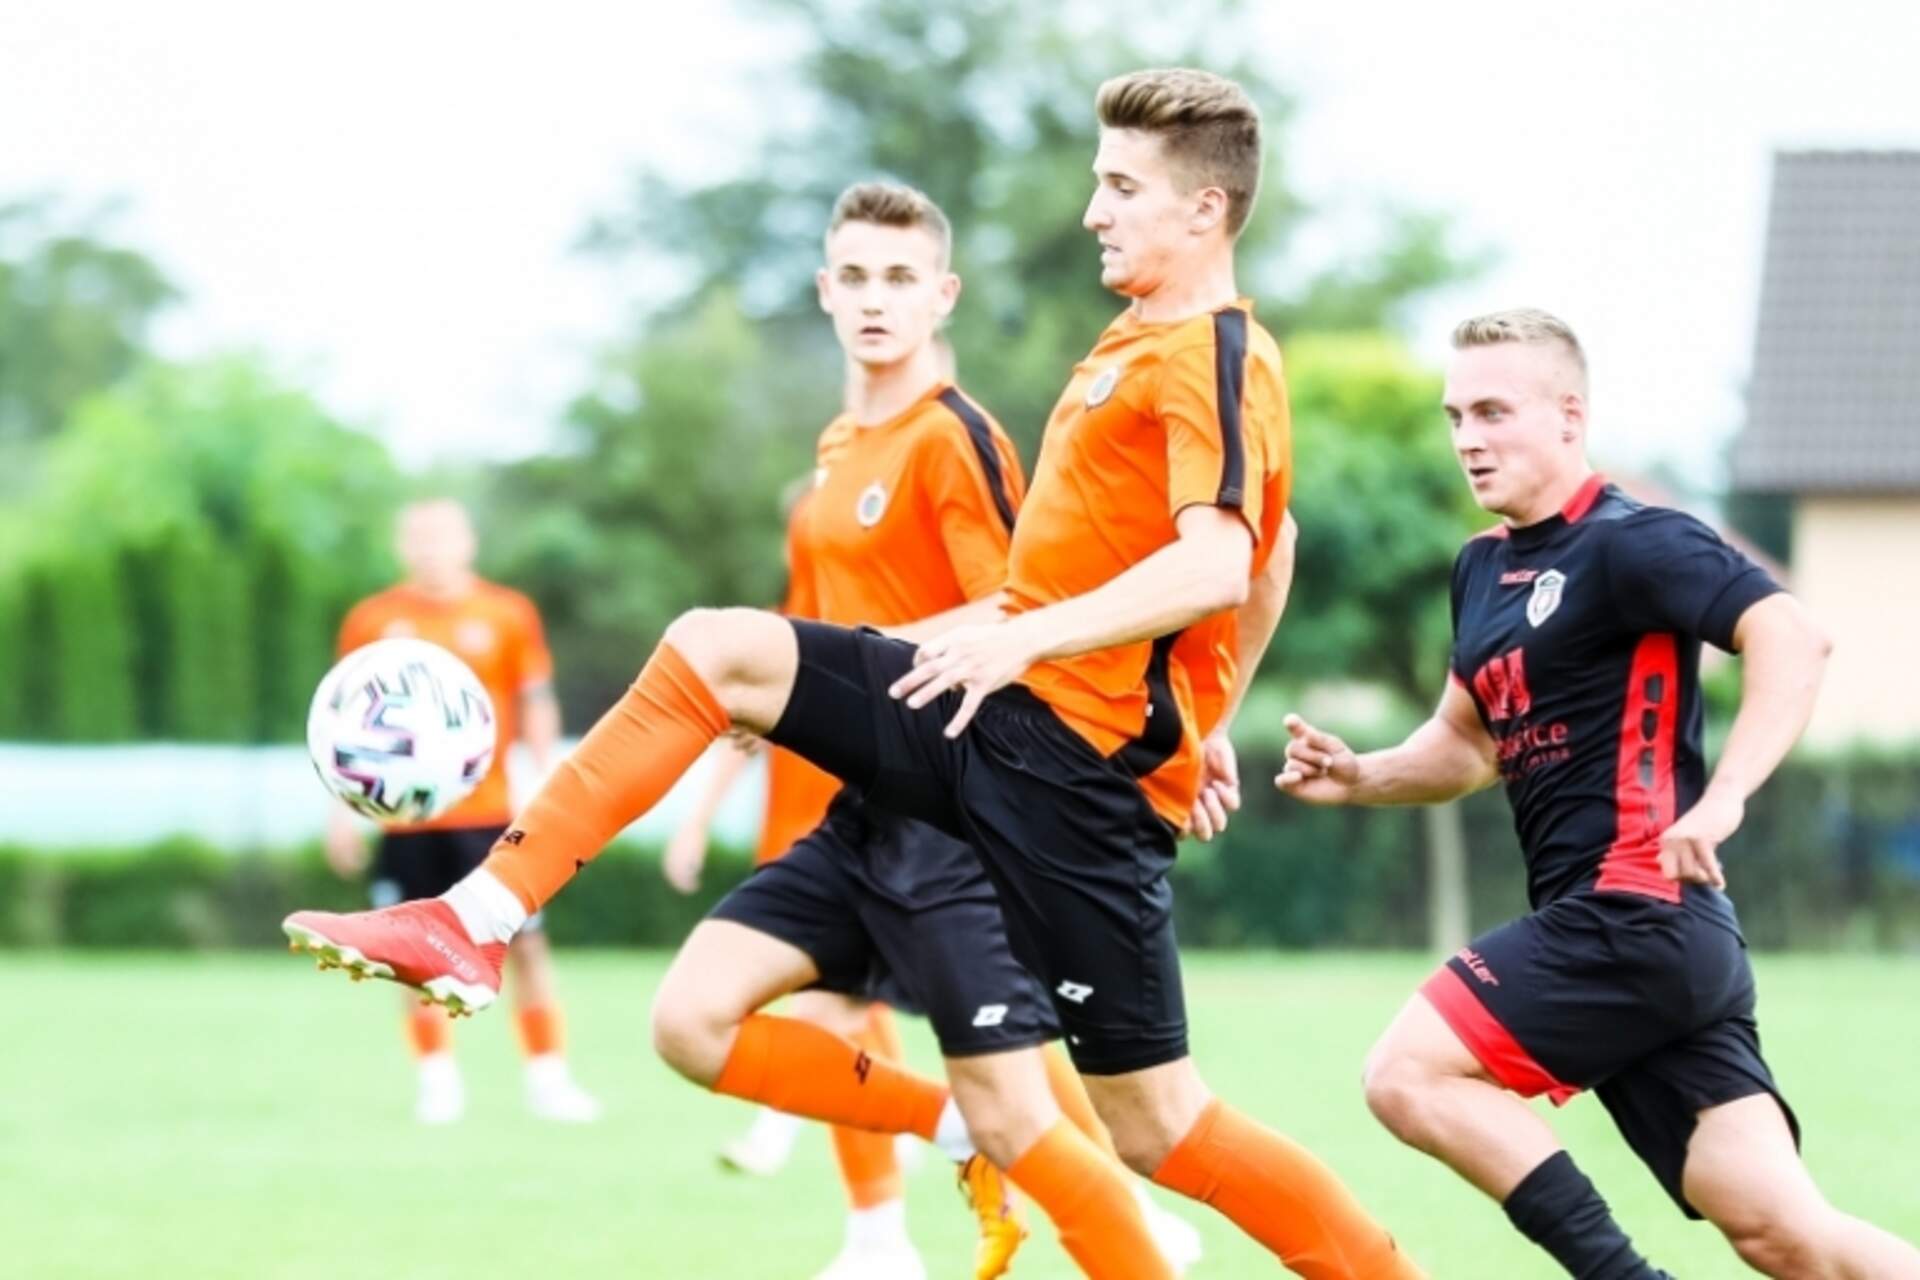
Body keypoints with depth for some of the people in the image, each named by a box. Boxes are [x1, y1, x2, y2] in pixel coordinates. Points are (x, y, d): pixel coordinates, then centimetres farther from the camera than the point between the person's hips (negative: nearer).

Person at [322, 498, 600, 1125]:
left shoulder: (507, 614, 2)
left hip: (489, 812, -1)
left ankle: (548, 1076, 4)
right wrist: (343, 808, 6)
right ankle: (437, 1079, 13)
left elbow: (536, 704, 7)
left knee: (526, 943, -4)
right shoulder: (372, 621, 4)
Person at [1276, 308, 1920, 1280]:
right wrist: (1359, 777, 13)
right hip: (1606, 928, 8)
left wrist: (1721, 799, -34)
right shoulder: (1483, 570, 18)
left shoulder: (1627, 544, -9)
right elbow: (1469, 742, 32)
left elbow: (1792, 636, -22)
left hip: (1636, 912, -8)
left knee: (1409, 1075, -12)